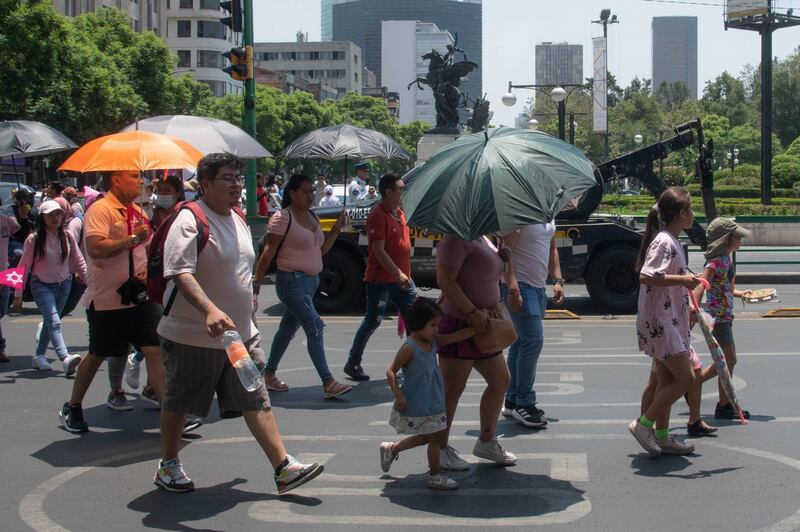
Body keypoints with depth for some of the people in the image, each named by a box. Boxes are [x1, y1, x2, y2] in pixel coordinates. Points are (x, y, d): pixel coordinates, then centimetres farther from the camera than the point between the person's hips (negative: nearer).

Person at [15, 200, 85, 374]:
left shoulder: (68, 237, 0)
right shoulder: (33, 240, -10)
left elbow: (79, 262, 7)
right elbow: (23, 267, -7)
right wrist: (18, 295, -7)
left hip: (63, 285, 4)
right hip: (42, 286, -4)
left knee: (50, 322, 11)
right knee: (54, 322, -19)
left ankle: (39, 356, 27)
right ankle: (65, 358, -36)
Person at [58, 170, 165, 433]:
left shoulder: (137, 211, 12)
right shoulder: (100, 209, -12)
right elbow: (96, 248, -26)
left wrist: (148, 267, 4)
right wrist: (133, 237, -21)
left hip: (140, 296, 6)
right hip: (107, 300, -6)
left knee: (156, 350, -5)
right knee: (98, 355, 8)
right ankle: (71, 408, 28)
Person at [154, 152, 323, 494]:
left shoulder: (239, 220, 11)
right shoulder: (190, 221, -16)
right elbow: (180, 273, -29)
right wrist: (210, 310, -42)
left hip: (241, 335, 7)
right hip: (192, 338, -7)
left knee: (257, 401, 3)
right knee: (178, 404, 10)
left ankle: (284, 467, 2)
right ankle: (168, 466, 27)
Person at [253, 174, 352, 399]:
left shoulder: (312, 217, 13)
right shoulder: (283, 217, -12)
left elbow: (322, 249, 17)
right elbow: (269, 252, -14)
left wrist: (336, 228, 6)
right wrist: (257, 282, -15)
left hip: (311, 280, 9)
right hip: (291, 281, -9)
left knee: (288, 329, 16)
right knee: (315, 328, -15)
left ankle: (269, 374, 28)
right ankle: (328, 383, -16)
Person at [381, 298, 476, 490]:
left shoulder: (433, 341, 3)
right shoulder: (409, 348, -21)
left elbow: (456, 337, 8)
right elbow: (391, 371, -19)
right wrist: (399, 396, -23)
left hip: (431, 402, 9)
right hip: (415, 405, -9)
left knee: (428, 437, 19)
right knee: (435, 438, 1)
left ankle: (391, 449, 36)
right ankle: (435, 476, 17)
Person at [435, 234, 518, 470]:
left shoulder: (483, 239, 15)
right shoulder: (457, 238, -15)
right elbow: (445, 280, -23)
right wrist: (473, 313, -25)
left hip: (481, 327, 10)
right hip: (459, 324, -10)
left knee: (500, 380, 15)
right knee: (452, 390, -2)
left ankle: (487, 442, 27)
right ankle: (440, 449, 10)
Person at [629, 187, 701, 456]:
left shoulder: (672, 242, 15)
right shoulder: (664, 242, -17)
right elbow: (646, 277, -28)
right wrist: (682, 279, -27)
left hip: (668, 320, 10)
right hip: (659, 322, -10)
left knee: (666, 379, 13)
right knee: (685, 378, -9)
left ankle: (662, 436, 20)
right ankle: (643, 423, -3)